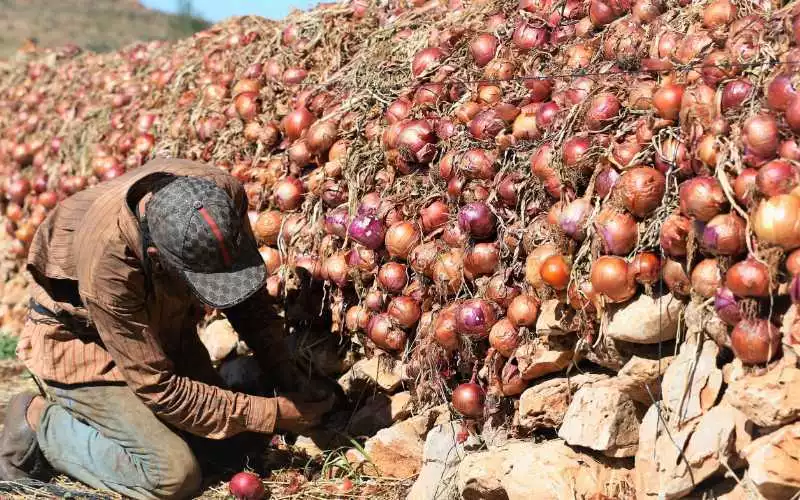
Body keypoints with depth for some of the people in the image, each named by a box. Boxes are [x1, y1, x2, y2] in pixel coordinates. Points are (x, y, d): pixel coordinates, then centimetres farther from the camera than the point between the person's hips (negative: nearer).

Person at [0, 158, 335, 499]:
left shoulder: (224, 194, -27)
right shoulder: (106, 262, -41)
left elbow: (250, 297, -7)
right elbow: (159, 389, -30)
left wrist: (288, 379, -15)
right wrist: (270, 415, -28)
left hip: (160, 325, 6)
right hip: (78, 342, -6)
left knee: (226, 445, 8)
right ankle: (40, 422, 1)